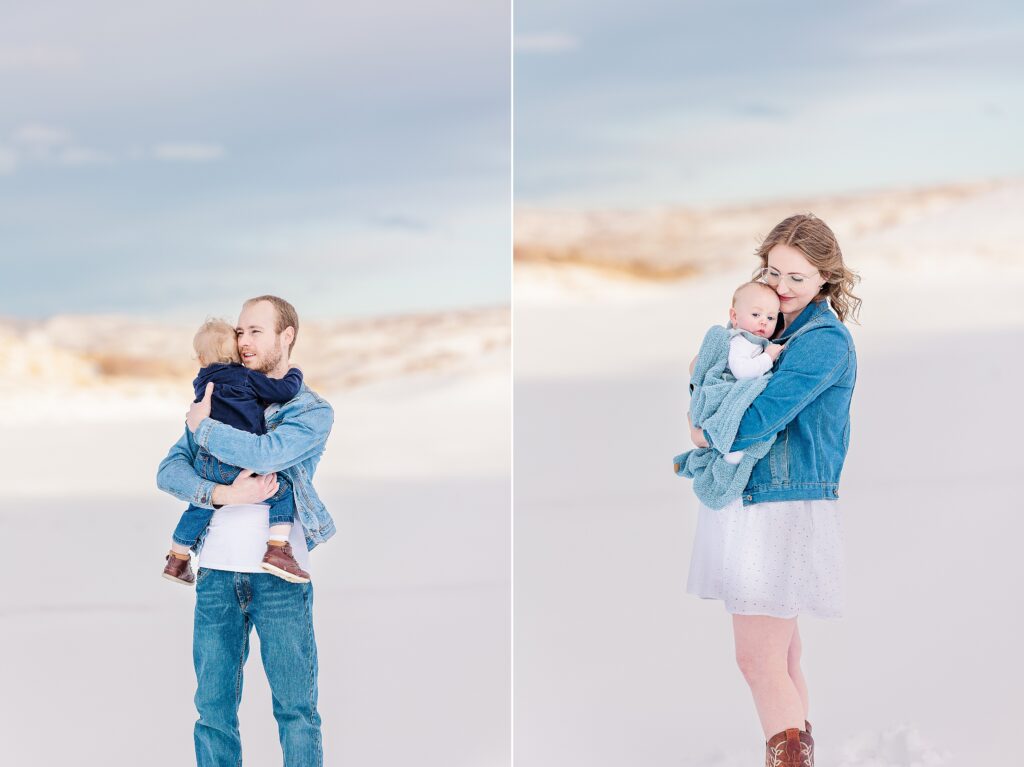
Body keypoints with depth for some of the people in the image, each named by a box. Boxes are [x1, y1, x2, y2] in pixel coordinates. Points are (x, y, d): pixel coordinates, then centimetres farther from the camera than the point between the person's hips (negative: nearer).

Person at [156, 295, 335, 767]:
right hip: (216, 571, 4)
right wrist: (222, 494, -14)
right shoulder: (221, 400, 14)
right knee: (213, 707, 6)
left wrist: (203, 427, -5)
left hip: (279, 574, -4)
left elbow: (264, 452, -19)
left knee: (296, 707, 0)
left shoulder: (312, 411, 2)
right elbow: (168, 471, 4)